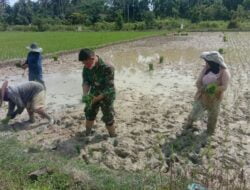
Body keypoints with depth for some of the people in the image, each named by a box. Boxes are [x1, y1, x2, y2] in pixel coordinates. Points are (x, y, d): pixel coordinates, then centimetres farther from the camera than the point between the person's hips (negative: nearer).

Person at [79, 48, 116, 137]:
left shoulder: (107, 68, -30)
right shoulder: (87, 68, -11)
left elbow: (108, 89, -28)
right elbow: (86, 82, -5)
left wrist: (96, 99, -31)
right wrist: (85, 94, -24)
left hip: (106, 96, -6)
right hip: (93, 94, 6)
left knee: (108, 119, 3)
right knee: (89, 114, 18)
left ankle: (113, 138, 25)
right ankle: (87, 134, 40)